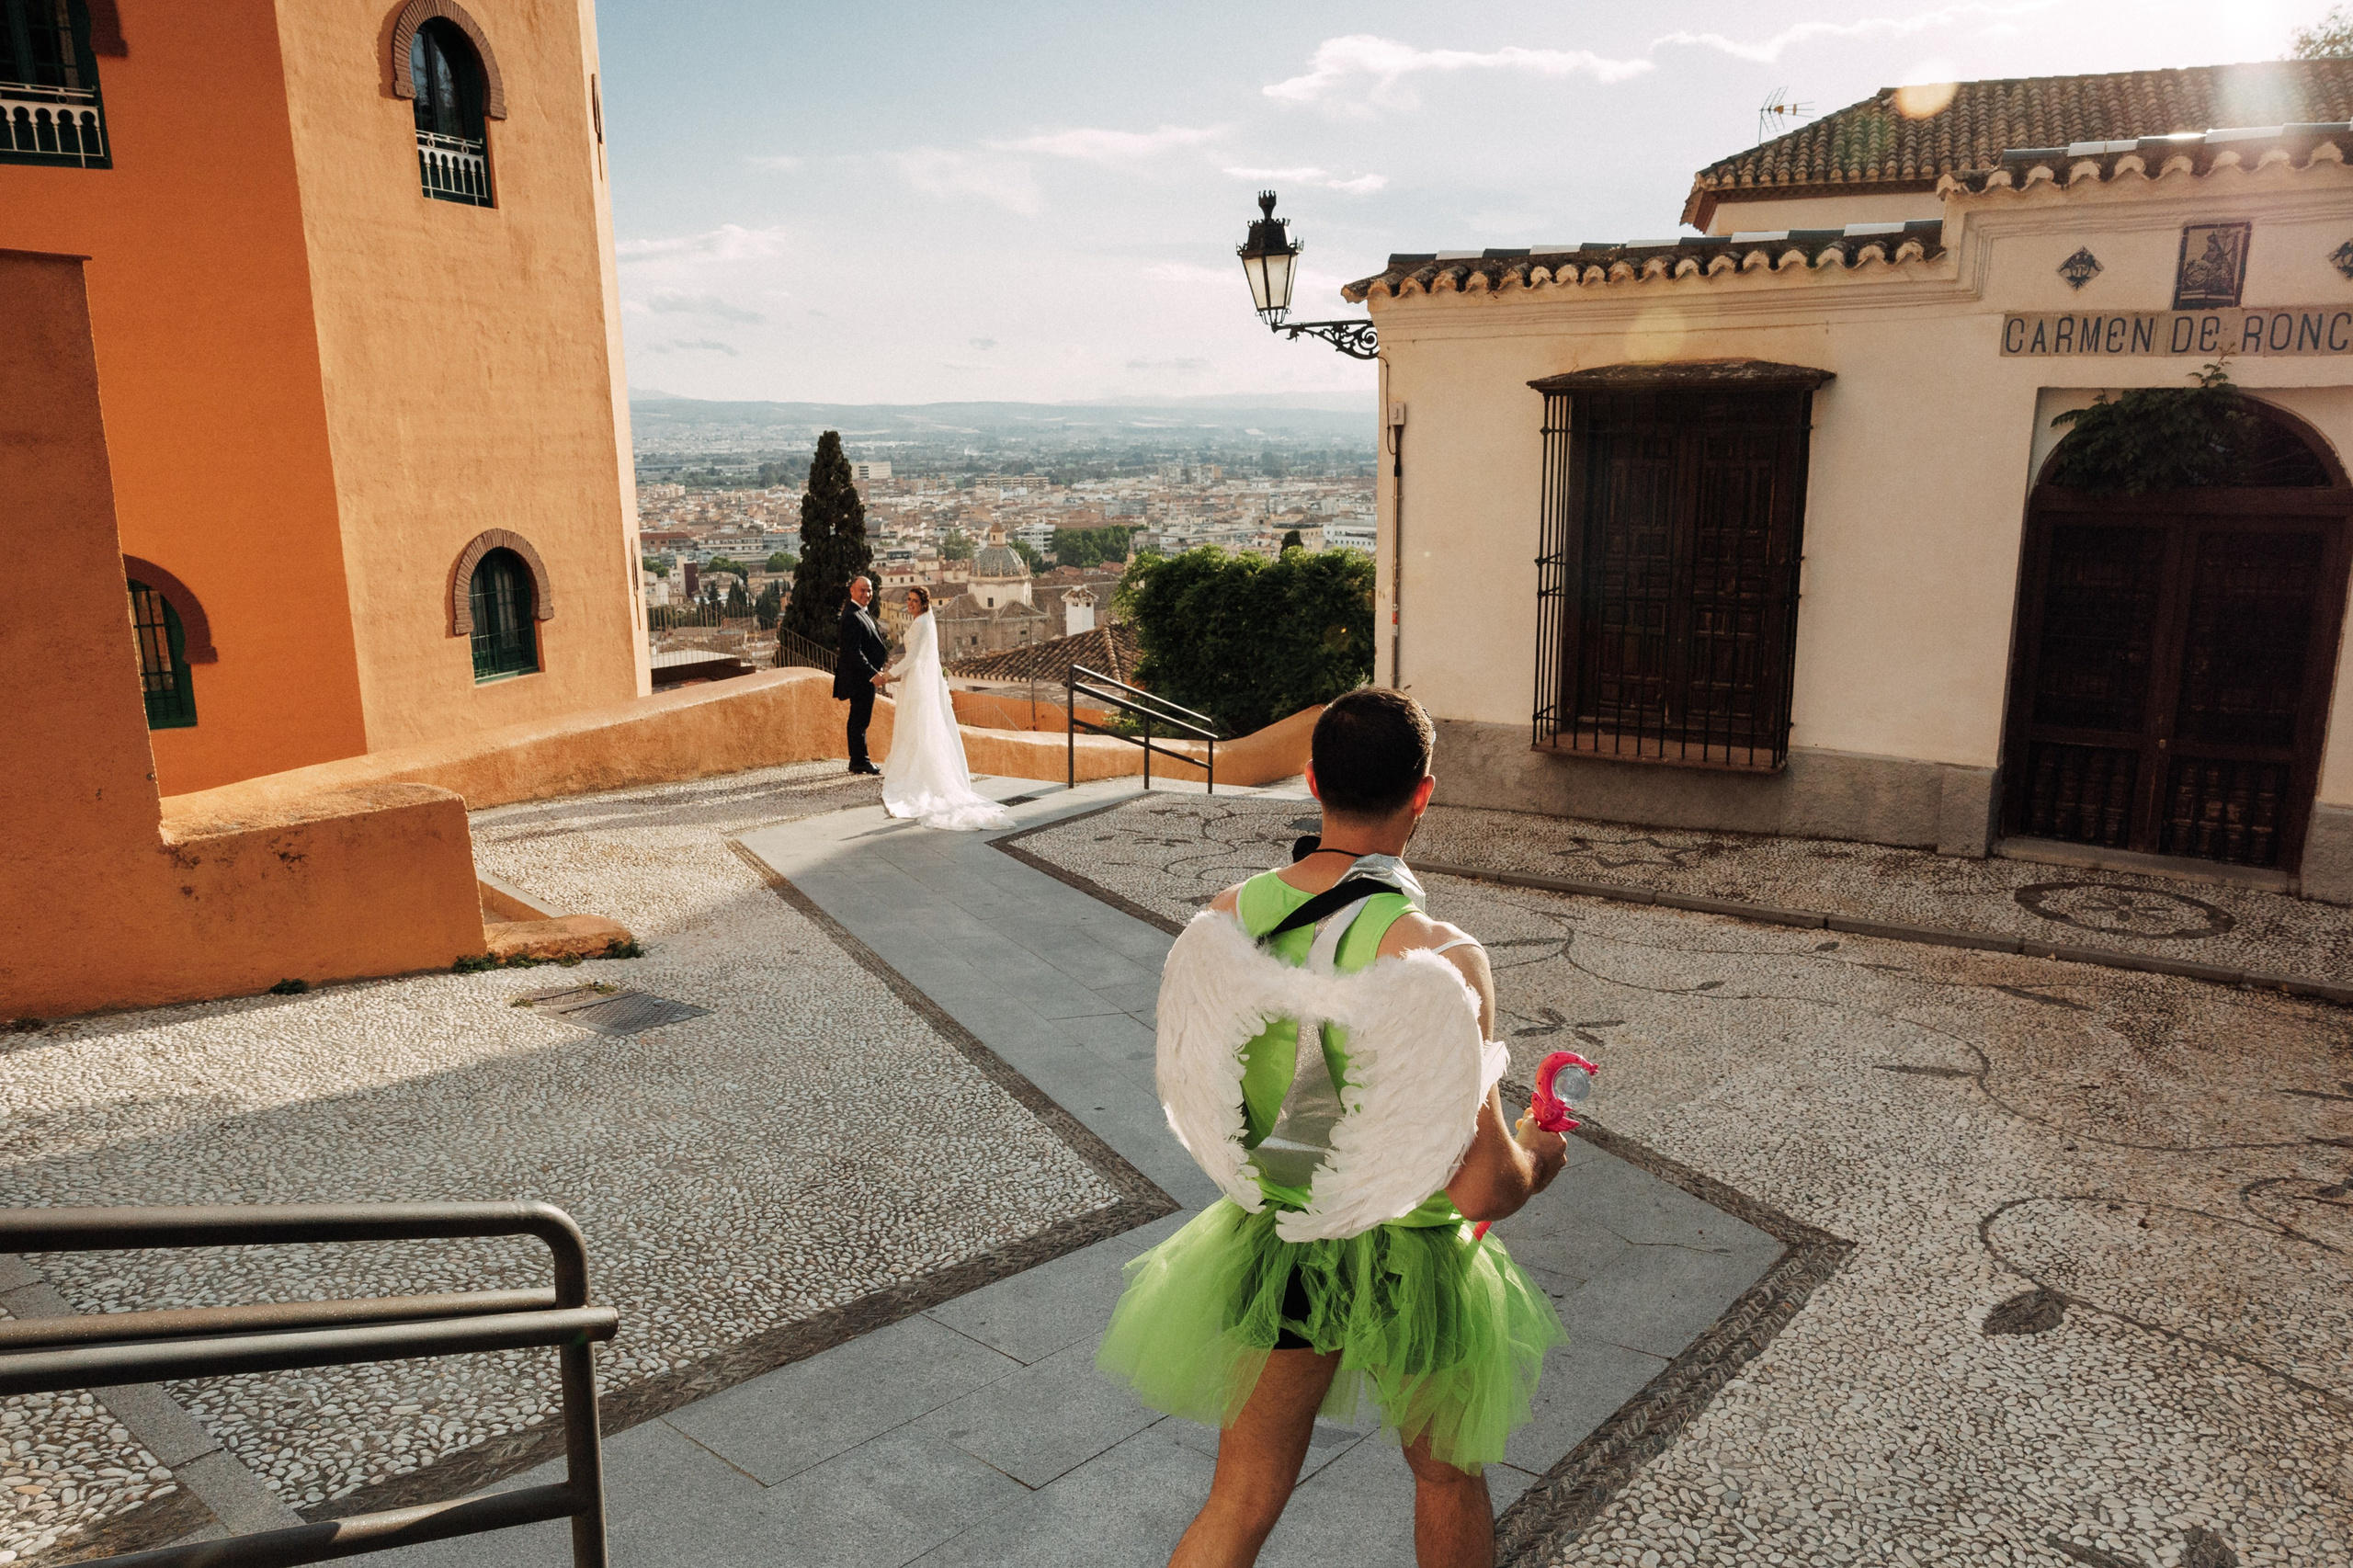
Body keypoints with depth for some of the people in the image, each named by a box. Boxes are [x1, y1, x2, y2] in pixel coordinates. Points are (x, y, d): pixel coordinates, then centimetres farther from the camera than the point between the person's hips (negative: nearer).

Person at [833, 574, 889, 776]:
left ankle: (857, 761, 22)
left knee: (858, 719, 15)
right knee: (860, 719, -4)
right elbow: (853, 652, -25)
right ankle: (860, 761, 2)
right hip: (860, 676, -11)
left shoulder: (860, 612, 13)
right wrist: (873, 673, -26)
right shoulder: (852, 616, -20)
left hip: (864, 675, 11)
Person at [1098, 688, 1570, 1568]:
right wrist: (1538, 1157, -2)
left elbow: (1198, 1106, 1)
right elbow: (1481, 1189, -25)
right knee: (1447, 1478, 27)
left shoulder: (1225, 920, -13)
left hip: (1271, 1245, 4)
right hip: (1409, 1266, -3)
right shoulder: (1440, 958, -27)